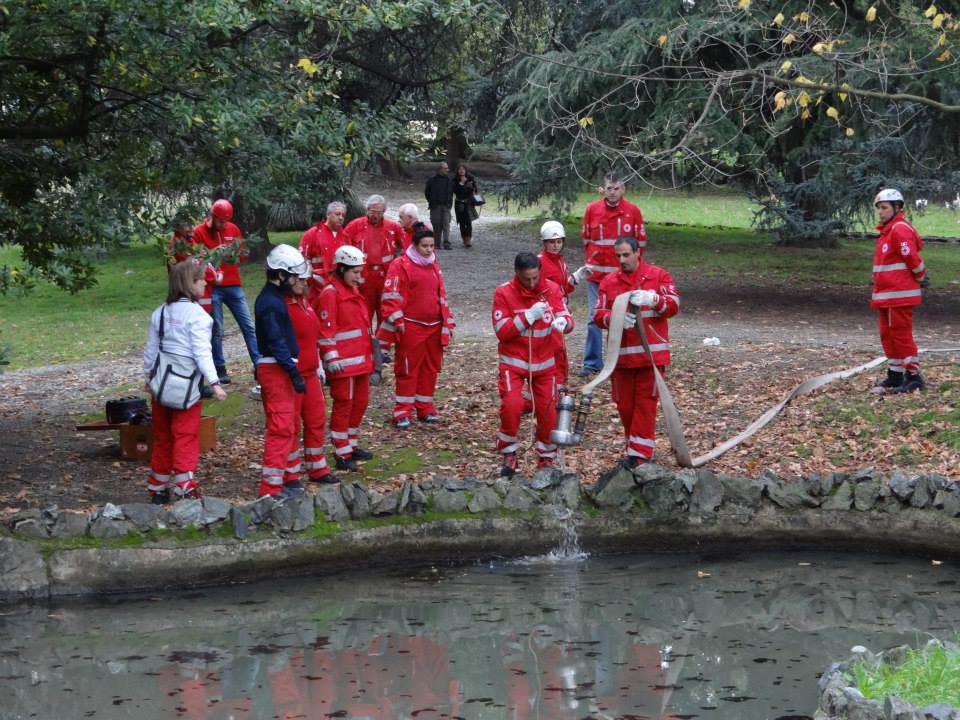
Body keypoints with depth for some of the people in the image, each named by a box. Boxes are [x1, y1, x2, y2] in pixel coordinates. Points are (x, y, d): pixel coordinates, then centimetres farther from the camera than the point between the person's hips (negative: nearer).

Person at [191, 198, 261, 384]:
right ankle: (220, 370, 7)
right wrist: (213, 254, -20)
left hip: (234, 285, 4)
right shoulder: (199, 232, -2)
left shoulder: (233, 229, 9)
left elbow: (243, 255, 15)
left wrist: (237, 252, -7)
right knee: (217, 330, 0)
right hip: (213, 287, -4)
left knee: (248, 325, 2)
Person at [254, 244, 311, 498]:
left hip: (281, 370, 11)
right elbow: (276, 342, -22)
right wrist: (294, 372, -22)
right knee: (281, 428, -11)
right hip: (276, 370, -11)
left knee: (290, 426, 18)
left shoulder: (274, 298, 14)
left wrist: (293, 370, 19)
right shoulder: (270, 303, -18)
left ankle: (288, 478, 27)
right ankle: (272, 487, -11)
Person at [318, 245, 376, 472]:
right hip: (344, 363, -9)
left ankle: (352, 446, 28)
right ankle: (342, 455, 0)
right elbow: (326, 329, -18)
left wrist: (370, 350, 27)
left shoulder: (352, 290, 16)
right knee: (343, 405, -4)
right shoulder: (330, 293, -13)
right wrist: (332, 358, -21)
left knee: (360, 402, 16)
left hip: (361, 359, 9)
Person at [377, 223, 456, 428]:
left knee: (431, 368, 10)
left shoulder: (434, 267, 15)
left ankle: (425, 407, 21)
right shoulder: (402, 265, -7)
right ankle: (403, 412, 3)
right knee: (408, 369, -2)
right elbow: (391, 295, -11)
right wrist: (397, 320, -17)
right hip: (411, 327, -6)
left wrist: (448, 323, 19)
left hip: (434, 327, 6)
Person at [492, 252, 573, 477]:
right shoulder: (504, 293, -11)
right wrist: (529, 316, -26)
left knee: (548, 410, 2)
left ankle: (546, 458, 22)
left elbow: (567, 319, -8)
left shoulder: (552, 289, -3)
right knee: (511, 405, -19)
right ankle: (509, 455, 1)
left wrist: (563, 321, -33)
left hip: (544, 363, 3)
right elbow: (502, 331, -15)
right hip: (514, 363, -3)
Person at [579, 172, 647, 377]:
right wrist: (591, 262, 10)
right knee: (594, 318, 0)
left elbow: (640, 241, 6)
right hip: (597, 274, 1)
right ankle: (592, 363, 5)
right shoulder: (592, 210, 1)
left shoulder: (633, 211, -2)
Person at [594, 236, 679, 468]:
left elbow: (674, 305, -7)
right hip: (621, 354, 3)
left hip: (651, 353, -3)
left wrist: (652, 299, -26)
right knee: (624, 403, 6)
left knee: (646, 402, -5)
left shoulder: (658, 276, 3)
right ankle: (635, 446, 20)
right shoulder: (609, 282, 9)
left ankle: (639, 454, -4)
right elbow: (598, 314, 3)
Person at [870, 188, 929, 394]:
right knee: (887, 336, 15)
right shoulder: (887, 231, 16)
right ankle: (894, 377, 24)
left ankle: (914, 376, -3)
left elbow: (913, 258, -19)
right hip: (885, 296, 10)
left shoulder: (900, 230, -17)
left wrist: (921, 278, -5)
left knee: (901, 335, -7)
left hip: (899, 295, -10)